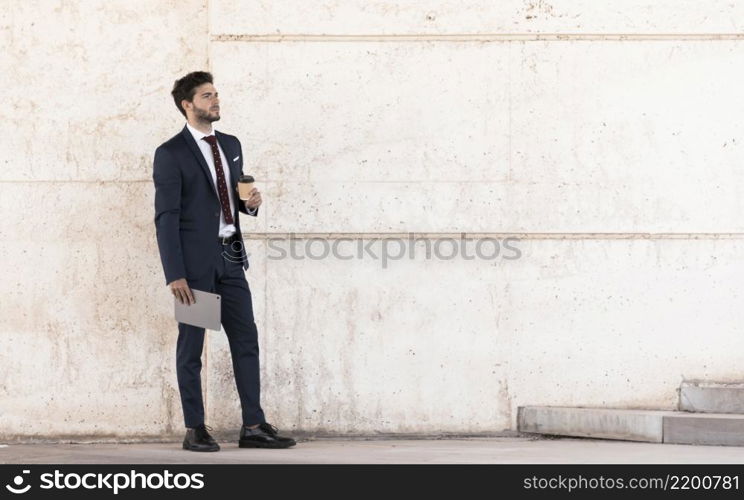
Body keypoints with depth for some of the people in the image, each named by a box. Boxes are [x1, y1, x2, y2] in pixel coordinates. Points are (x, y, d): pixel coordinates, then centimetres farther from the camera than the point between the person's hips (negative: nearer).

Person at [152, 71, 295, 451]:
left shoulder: (230, 145, 14)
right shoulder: (171, 154, -7)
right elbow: (166, 217, -11)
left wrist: (251, 203, 0)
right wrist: (174, 275, -17)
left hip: (230, 258, 6)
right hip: (195, 260, -6)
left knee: (246, 340, 5)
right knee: (191, 345, 1)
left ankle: (253, 426, 9)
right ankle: (195, 430, 8)